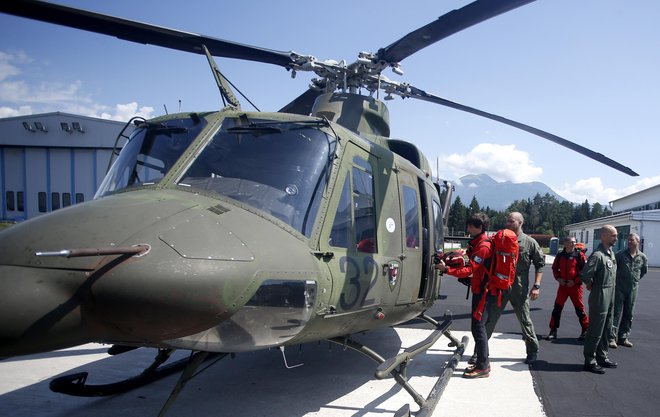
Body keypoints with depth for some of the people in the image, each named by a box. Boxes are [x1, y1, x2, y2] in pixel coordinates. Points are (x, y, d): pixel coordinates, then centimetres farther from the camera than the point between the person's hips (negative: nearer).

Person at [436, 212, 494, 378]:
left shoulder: (483, 246, -18)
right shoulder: (478, 243, 14)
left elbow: (469, 270, -22)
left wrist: (447, 269, -21)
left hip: (483, 291, -10)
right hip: (480, 290, 10)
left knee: (477, 326, -7)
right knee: (478, 326, 15)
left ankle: (483, 367, -1)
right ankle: (482, 361, 24)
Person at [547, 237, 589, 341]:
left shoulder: (580, 255, -6)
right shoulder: (560, 256, 5)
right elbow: (554, 268, 17)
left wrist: (575, 281, -11)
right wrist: (558, 278, 0)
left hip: (575, 286, -3)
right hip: (563, 285, 3)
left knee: (579, 308, 4)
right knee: (557, 307, 1)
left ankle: (586, 330, 19)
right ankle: (553, 330, 8)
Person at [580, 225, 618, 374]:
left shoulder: (611, 253, 10)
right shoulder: (598, 255, -19)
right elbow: (585, 275, -26)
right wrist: (592, 285, -10)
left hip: (610, 298, 9)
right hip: (599, 298, -9)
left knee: (606, 330, 18)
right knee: (595, 332, -1)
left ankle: (602, 357, 31)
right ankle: (590, 361, 8)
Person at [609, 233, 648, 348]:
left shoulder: (643, 257, 3)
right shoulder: (620, 254, -6)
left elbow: (644, 270, 21)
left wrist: (636, 279, 15)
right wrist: (615, 279, 2)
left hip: (633, 289, 4)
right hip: (619, 288, -3)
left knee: (628, 315, 10)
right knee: (616, 313, -5)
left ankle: (623, 337, 19)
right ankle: (612, 338, -5)